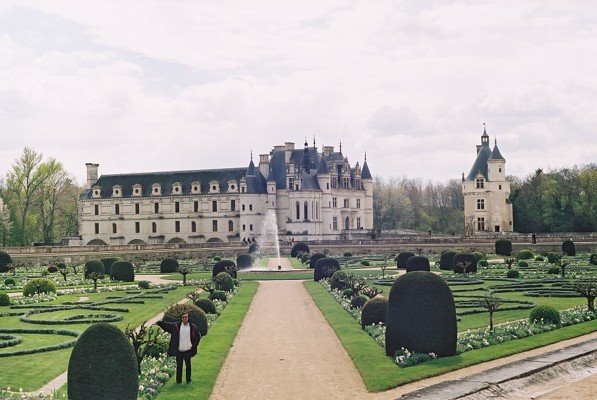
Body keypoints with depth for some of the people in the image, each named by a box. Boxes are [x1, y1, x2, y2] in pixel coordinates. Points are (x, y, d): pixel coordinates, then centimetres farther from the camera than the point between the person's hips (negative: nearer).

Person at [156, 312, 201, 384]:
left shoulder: (193, 327, -2)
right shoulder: (176, 326, -2)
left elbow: (198, 336, 10)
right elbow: (166, 324, 3)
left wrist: (194, 345, 7)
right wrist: (158, 322, -6)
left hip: (188, 350, 0)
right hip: (179, 351, 1)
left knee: (188, 365, 9)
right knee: (179, 366, 9)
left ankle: (188, 380, 21)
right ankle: (178, 380, 20)